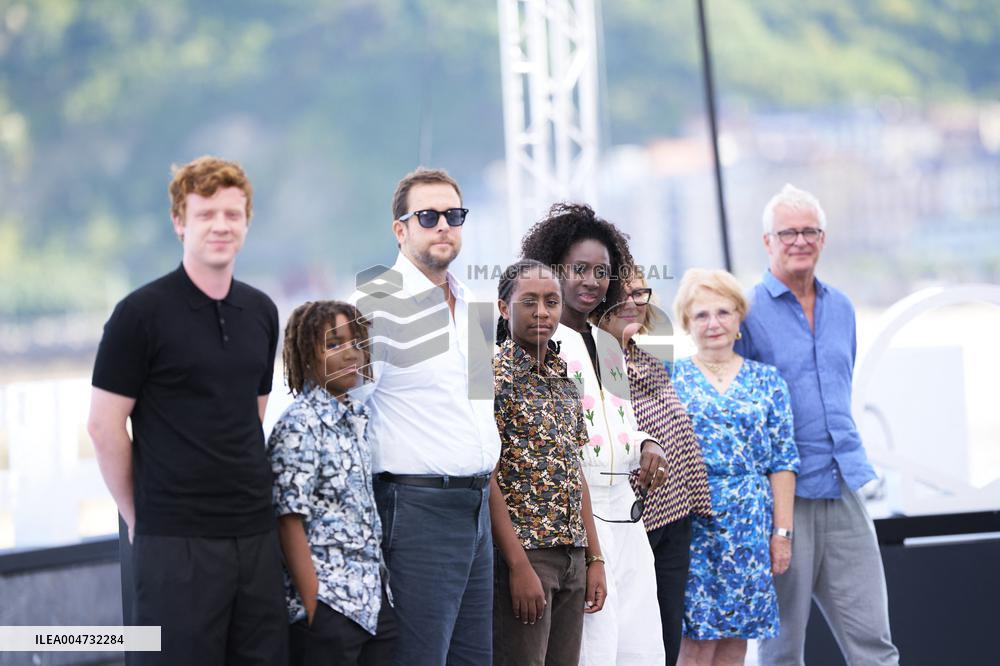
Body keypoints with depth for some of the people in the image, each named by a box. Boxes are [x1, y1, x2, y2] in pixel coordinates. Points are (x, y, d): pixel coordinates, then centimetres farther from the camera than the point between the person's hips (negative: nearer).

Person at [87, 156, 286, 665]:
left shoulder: (261, 312, 10)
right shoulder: (142, 313, -8)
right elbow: (105, 426, -6)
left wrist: (251, 498, 13)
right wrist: (138, 517, -2)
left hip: (255, 534, 6)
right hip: (176, 542, -6)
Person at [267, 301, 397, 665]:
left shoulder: (359, 419, 12)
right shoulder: (300, 426, -10)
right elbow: (289, 522, -14)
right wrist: (313, 608, -17)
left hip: (377, 603, 7)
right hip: (328, 607, -7)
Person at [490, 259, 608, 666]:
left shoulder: (565, 380, 15)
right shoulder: (491, 375, -8)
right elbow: (485, 476, -14)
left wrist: (595, 559, 12)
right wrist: (519, 565, -19)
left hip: (572, 556, 7)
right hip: (521, 553, -7)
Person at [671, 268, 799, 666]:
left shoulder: (766, 381, 10)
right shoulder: (670, 378, 6)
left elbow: (782, 463, 6)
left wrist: (782, 531, 1)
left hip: (750, 527, 2)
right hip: (691, 525, -2)